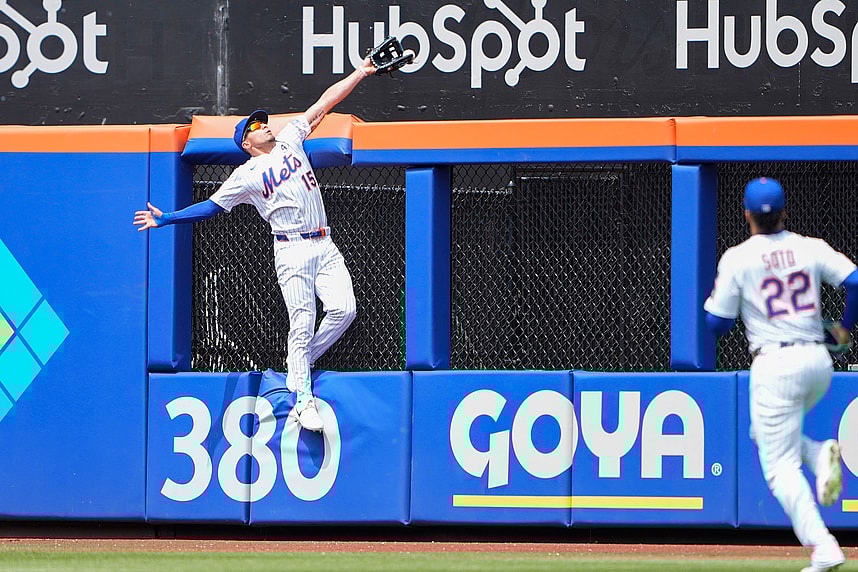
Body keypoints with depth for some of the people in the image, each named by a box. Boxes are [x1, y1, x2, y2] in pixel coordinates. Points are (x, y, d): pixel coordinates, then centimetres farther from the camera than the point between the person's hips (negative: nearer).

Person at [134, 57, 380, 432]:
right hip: (292, 253, -4)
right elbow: (211, 206, 7)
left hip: (325, 247, 5)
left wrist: (362, 72, 13)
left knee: (343, 307, -12)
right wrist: (166, 219, -2)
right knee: (302, 323, -12)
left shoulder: (289, 141, 16)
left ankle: (300, 366, 7)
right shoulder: (245, 176, 4)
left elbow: (324, 104, 15)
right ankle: (303, 399, -8)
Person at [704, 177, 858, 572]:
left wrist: (715, 295, 21)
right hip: (819, 361, 5)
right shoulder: (811, 248, 6)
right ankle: (821, 455, -4)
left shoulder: (737, 259, -3)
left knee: (780, 465, -1)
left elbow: (717, 324, -1)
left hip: (775, 365, -5)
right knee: (763, 432, 27)